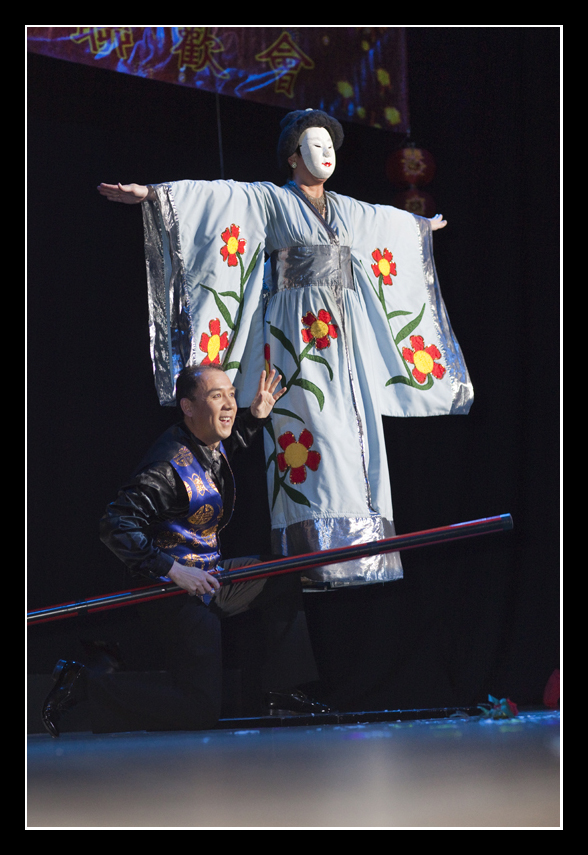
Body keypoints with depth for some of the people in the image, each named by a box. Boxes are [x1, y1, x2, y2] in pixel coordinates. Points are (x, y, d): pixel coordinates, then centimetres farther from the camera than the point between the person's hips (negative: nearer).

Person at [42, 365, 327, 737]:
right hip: (181, 590, -9)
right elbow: (116, 526, -29)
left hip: (210, 573, 9)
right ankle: (83, 682, -3)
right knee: (199, 711, -9)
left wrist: (255, 415, 14)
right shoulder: (169, 467, -26)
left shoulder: (210, 443, 3)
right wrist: (173, 570, -31)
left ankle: (281, 692, 21)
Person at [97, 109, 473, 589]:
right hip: (297, 330, -7)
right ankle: (318, 558, -18)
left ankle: (358, 551, 0)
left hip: (346, 334, 7)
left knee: (356, 431, 0)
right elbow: (215, 195, -11)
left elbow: (387, 218, 42)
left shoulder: (346, 211, 21)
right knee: (311, 430, -15)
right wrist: (151, 193, -23)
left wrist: (421, 226, 60)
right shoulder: (268, 200, 3)